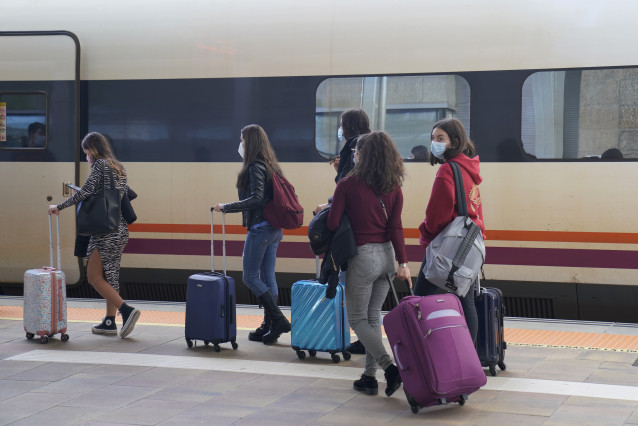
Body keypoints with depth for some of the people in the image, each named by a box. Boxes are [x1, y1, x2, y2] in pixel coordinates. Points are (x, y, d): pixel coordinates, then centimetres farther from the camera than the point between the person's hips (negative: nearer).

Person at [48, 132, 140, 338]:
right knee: (110, 275, 13)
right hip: (121, 230, 9)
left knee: (94, 276, -5)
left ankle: (126, 310, -16)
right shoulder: (119, 167, 16)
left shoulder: (100, 165, -9)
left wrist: (59, 207, -7)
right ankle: (110, 322, 15)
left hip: (106, 231, -9)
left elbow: (85, 192, -16)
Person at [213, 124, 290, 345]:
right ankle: (269, 326, 12)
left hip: (260, 228, -9)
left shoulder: (255, 167, -14)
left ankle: (278, 320, -8)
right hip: (275, 228, 9)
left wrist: (226, 207, -19)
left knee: (250, 276, -3)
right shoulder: (270, 165, 14)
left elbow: (256, 199, -23)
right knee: (268, 277, 10)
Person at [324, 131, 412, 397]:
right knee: (373, 317, 16)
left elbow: (332, 223, -9)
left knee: (357, 319, 6)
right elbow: (395, 227, -3)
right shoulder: (393, 188, 2)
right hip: (387, 255, 5)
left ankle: (389, 367, -12)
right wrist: (403, 262, -5)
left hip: (363, 256, -5)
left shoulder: (347, 185, -11)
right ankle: (369, 377, 18)